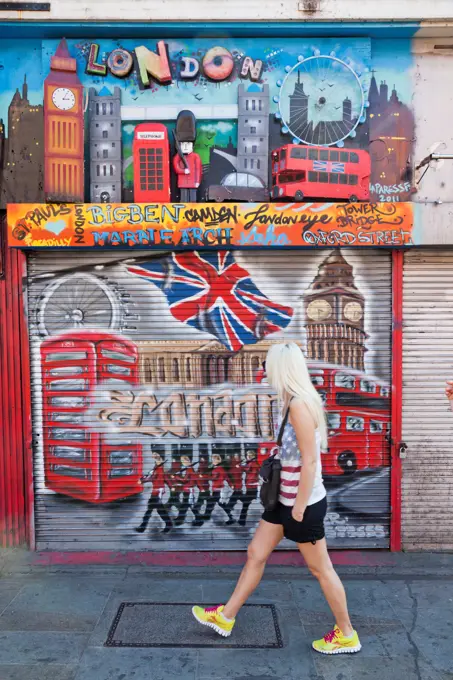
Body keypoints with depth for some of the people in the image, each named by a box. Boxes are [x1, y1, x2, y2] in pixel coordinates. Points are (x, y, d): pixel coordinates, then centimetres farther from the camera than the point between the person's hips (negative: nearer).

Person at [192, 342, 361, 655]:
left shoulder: (299, 404, -24)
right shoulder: (295, 401, 6)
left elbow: (310, 461, -25)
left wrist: (300, 508, -19)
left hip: (304, 504, -9)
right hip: (285, 499, 9)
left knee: (320, 569, 9)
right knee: (256, 554, 17)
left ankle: (347, 635, 30)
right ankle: (226, 617, 33)